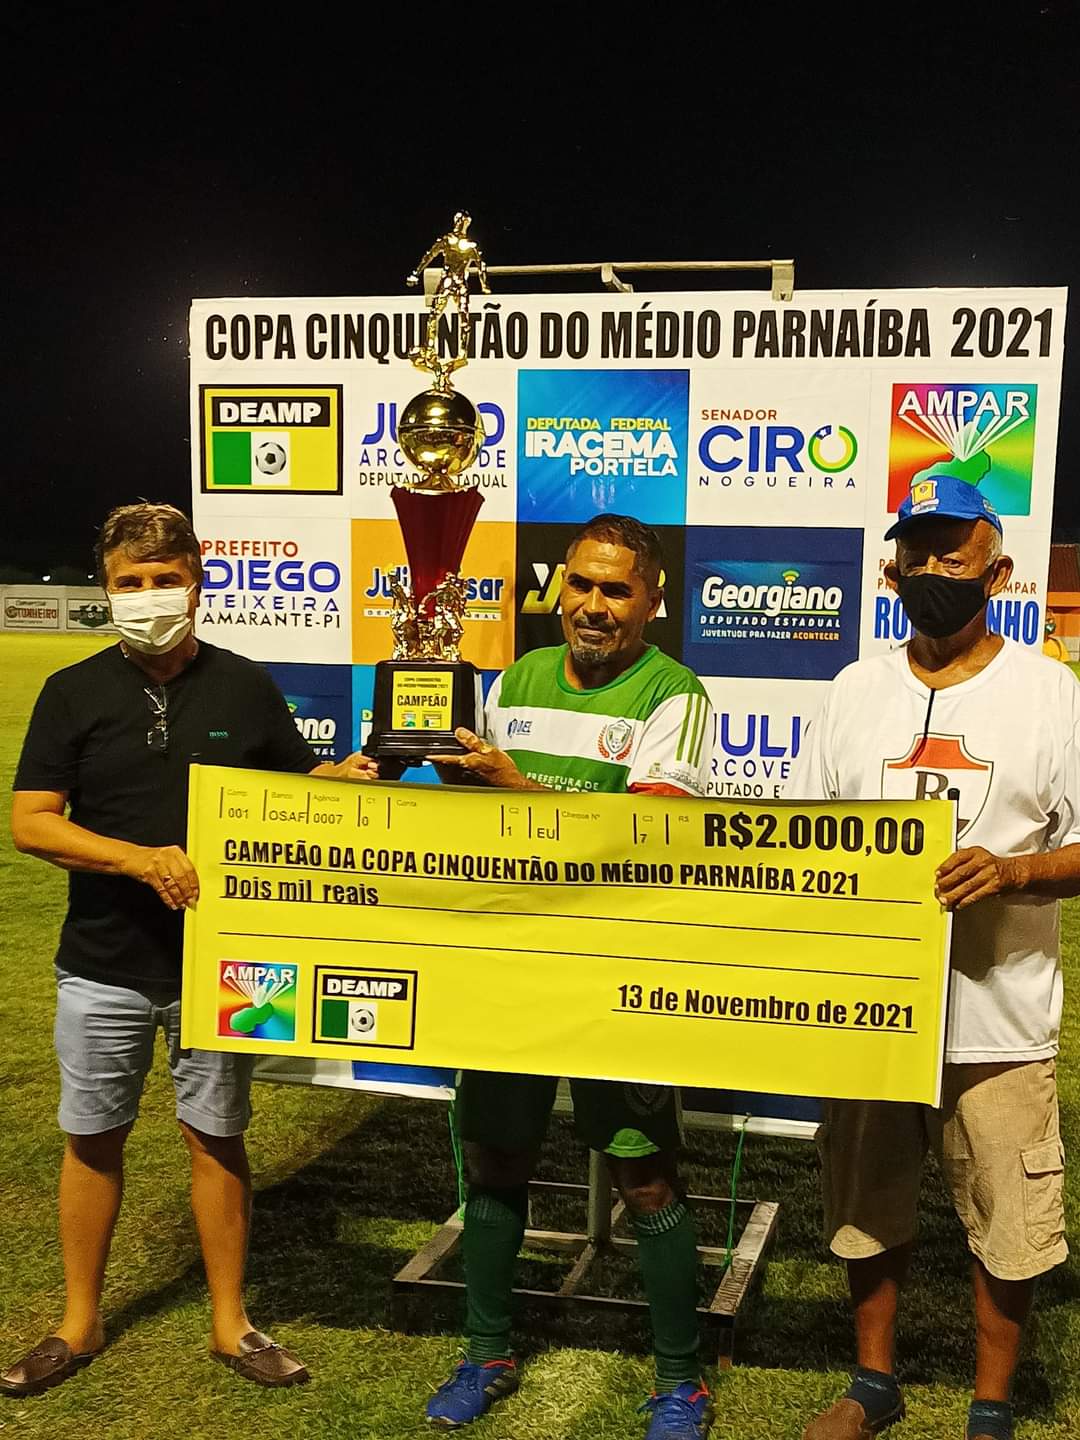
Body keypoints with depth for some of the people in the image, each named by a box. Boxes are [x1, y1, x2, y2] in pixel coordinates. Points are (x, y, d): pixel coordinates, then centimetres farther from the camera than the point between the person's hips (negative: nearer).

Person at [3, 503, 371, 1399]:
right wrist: (143, 859, -21)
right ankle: (80, 1323, 30)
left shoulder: (245, 687, 1)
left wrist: (357, 774, -13)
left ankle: (230, 1324, 25)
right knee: (92, 1139, 12)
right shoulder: (75, 693, -1)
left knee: (216, 1137, 9)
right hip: (104, 966, 0)